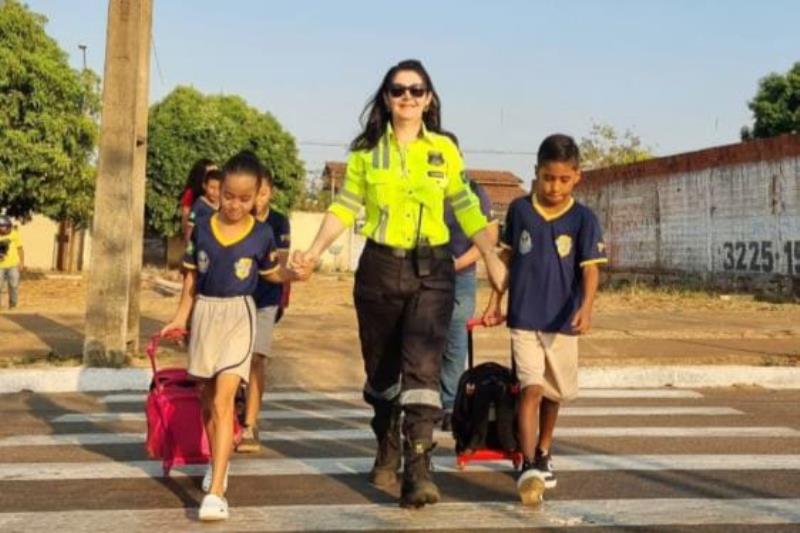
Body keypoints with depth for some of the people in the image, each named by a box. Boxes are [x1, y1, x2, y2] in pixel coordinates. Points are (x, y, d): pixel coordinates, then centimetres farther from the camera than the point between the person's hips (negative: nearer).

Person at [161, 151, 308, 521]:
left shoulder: (262, 234, -4)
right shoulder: (202, 228, 0)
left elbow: (270, 273, 11)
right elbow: (191, 277, 8)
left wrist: (293, 274, -8)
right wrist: (181, 317, 7)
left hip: (238, 315, -3)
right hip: (205, 313, 3)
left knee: (223, 401, -15)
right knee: (208, 399, 15)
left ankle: (216, 491, -19)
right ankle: (217, 463, 39)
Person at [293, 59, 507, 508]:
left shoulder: (444, 149, 3)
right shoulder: (366, 150, 4)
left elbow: (466, 208, 8)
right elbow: (346, 206, 6)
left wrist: (493, 258, 2)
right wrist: (317, 250, -5)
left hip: (432, 270, -1)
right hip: (380, 268, 2)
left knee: (422, 366, -16)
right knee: (381, 368, 12)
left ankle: (418, 470, -17)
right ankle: (388, 452, 33)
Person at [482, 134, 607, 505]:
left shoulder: (583, 219, -5)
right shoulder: (519, 209, 0)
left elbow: (590, 268, -12)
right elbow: (506, 256, 10)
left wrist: (586, 306, -28)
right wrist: (495, 301, 11)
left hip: (562, 321, 1)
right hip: (524, 318, -1)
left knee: (554, 392, 15)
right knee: (531, 388, -13)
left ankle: (543, 453, 36)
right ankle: (529, 467, -15)